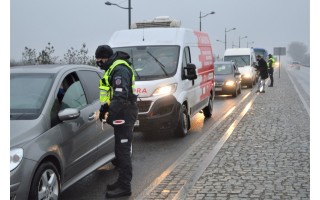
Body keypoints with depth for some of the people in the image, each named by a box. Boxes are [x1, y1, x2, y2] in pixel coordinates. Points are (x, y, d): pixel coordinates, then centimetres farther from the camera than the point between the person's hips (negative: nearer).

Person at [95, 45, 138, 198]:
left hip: (124, 114, -11)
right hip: (122, 113, 11)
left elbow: (121, 95, -27)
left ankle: (124, 187, -3)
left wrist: (110, 113, -31)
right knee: (121, 150, 15)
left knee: (123, 151, -8)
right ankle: (122, 182, 25)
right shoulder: (114, 68, 18)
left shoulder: (120, 69, -16)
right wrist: (104, 107, 22)